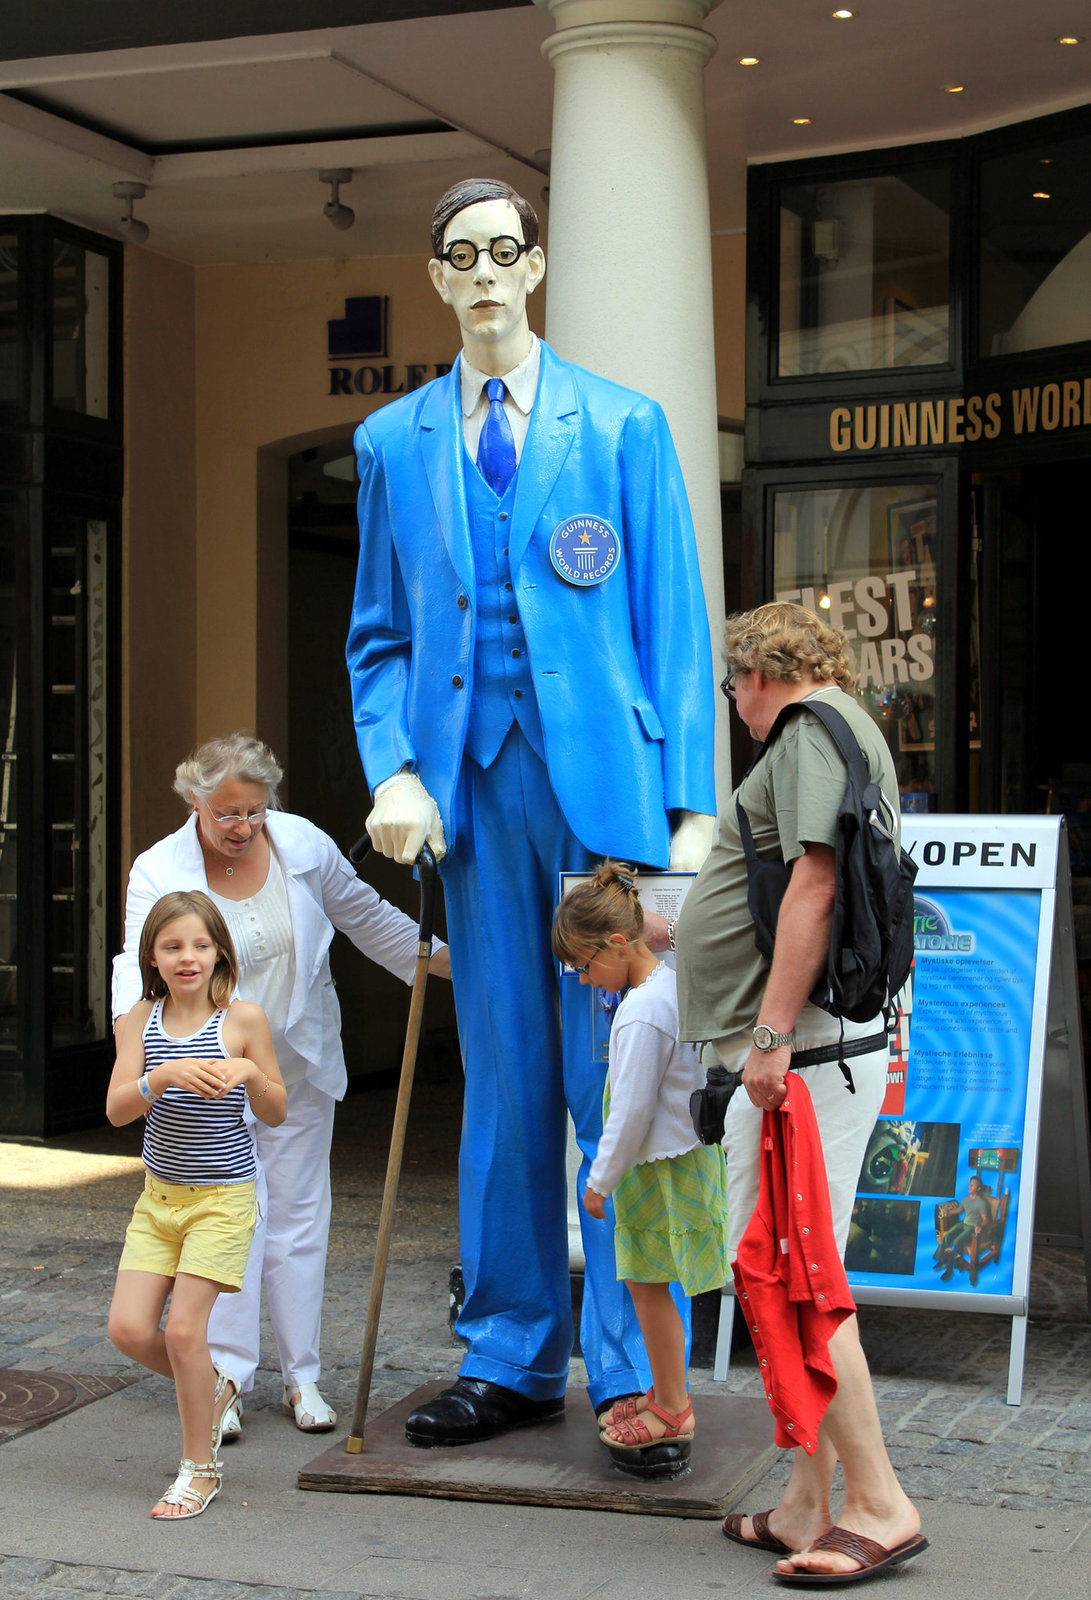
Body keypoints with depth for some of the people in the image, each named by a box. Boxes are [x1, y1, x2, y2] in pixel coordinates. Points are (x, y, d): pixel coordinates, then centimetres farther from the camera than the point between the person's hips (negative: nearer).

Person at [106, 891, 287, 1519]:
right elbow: (117, 1109, -11)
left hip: (223, 1198, -4)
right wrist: (164, 1076, -29)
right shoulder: (143, 1019, 0)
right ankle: (210, 1386, 28)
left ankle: (201, 1467, 9)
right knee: (129, 1328, -3)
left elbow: (276, 1114, 0)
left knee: (184, 1328, -9)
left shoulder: (244, 1019, -8)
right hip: (159, 1196, 4)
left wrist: (248, 1073, -20)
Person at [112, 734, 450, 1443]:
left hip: (299, 1068, 3)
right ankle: (227, 1376, 3)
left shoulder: (304, 844, -6)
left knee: (299, 1218, 7)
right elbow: (142, 960, -27)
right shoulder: (159, 871, -14)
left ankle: (303, 1377, 14)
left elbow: (366, 916, 8)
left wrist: (443, 958, 12)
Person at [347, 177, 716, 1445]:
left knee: (616, 1078, -2)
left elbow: (673, 623, 3)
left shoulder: (623, 425, 6)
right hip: (476, 779, 2)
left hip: (604, 774, -2)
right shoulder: (392, 441, 13)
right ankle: (511, 1360, 18)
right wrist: (393, 770, -3)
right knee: (503, 1078, 7)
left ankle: (632, 1374, 6)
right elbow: (378, 638, 15)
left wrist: (689, 804, -5)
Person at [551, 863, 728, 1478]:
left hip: (659, 1167, -10)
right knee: (653, 1283, 19)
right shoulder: (671, 982, 6)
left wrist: (600, 1180, -11)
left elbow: (631, 1113, -22)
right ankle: (669, 1394, 30)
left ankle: (672, 1416, 9)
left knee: (648, 1282, 1)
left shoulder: (640, 1013, -24)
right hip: (686, 1151, 10)